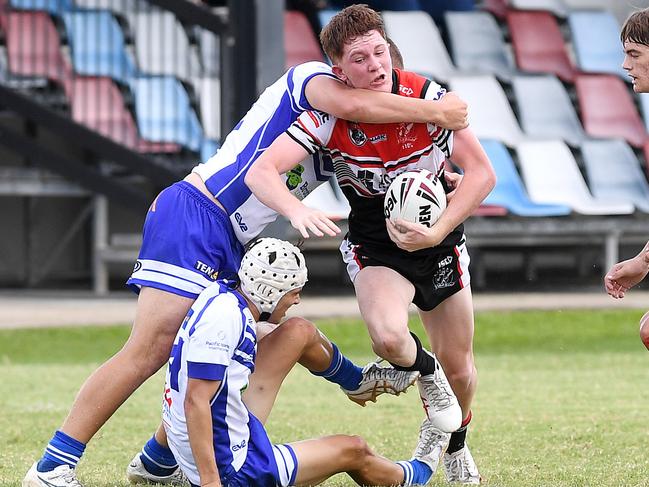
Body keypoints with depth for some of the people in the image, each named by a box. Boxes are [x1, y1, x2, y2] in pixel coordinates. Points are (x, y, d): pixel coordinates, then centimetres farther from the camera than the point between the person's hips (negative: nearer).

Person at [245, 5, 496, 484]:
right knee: (389, 335, -31)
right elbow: (261, 171, -29)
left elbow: (482, 172, -17)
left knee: (459, 367, 7)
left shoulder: (426, 97, -21)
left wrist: (437, 232, -28)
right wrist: (298, 211, -49)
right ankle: (425, 373, 6)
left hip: (439, 235, 1)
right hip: (373, 243, -1)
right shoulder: (329, 118, -22)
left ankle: (457, 449, 39)